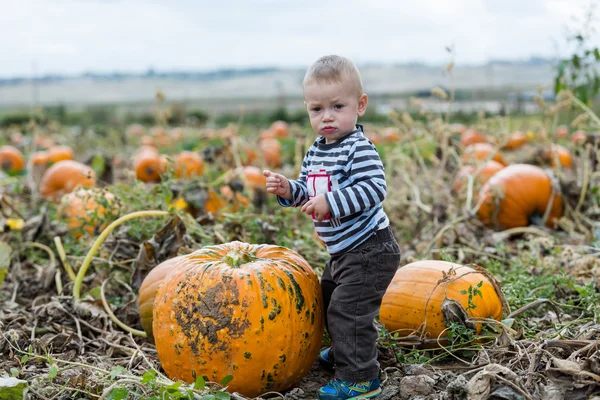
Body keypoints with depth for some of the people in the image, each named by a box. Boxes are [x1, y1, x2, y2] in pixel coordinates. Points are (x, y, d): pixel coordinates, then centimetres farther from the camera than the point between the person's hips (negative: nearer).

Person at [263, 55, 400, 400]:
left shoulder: (359, 149, -21)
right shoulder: (316, 151, 6)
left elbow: (375, 188, -31)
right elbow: (310, 190, 15)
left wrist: (330, 202, -35)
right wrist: (288, 190, -5)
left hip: (370, 250, -10)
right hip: (344, 251, 10)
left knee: (348, 308, -10)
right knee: (330, 297, 25)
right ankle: (344, 352, 47)